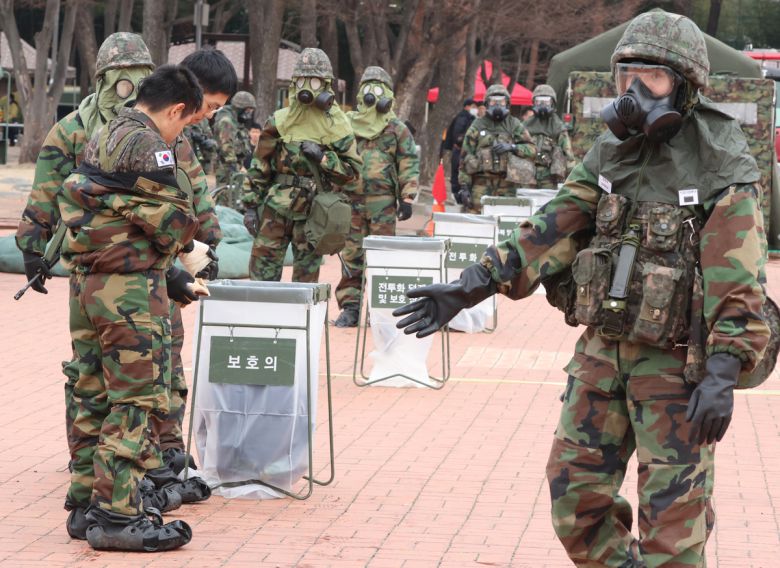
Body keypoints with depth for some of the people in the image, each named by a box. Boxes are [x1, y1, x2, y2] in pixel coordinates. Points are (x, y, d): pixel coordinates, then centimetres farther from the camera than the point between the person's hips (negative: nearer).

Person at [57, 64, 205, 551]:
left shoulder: (102, 139, 17)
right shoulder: (147, 144, -14)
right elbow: (171, 219, -15)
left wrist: (166, 274, 17)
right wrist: (171, 262, 8)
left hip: (87, 283, 9)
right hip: (130, 291, -9)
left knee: (93, 398, 14)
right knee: (135, 402, -5)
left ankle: (87, 503, 21)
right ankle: (117, 516, -4)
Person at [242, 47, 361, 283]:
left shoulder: (337, 126, 1)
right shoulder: (279, 121, 5)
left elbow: (353, 169, 0)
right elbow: (259, 167, 8)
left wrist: (323, 157, -15)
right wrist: (250, 206, 4)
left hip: (314, 212, -1)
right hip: (276, 209, 1)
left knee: (306, 278, 5)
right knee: (261, 271, 0)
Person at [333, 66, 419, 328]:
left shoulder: (397, 129, 5)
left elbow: (410, 165, 2)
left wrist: (407, 198, -7)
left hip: (383, 202, -2)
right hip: (351, 198, 2)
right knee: (351, 254, 1)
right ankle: (350, 307, 5)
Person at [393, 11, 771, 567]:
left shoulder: (721, 170, -13)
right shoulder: (610, 153, 6)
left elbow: (740, 280, -19)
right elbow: (552, 229, 2)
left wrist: (723, 375, -28)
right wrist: (469, 288, -7)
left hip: (676, 364, -6)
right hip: (603, 350, 6)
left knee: (673, 519, -1)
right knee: (577, 498, 10)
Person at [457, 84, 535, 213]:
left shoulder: (514, 125, 11)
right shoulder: (477, 126, 7)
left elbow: (531, 149, 5)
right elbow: (465, 157, 4)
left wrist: (512, 147, -13)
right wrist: (464, 186, -3)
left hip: (506, 186, 2)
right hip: (482, 182, -1)